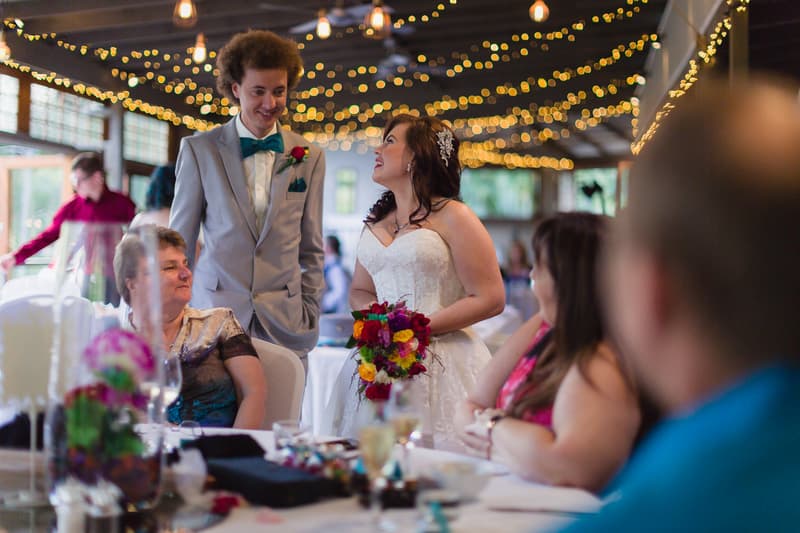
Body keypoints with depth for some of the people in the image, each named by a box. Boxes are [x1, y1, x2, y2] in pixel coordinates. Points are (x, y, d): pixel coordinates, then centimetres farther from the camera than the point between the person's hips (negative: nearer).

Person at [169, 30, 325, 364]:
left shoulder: (309, 158, 7)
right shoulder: (199, 150, 2)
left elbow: (311, 251, 11)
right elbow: (179, 242, 6)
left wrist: (310, 315, 5)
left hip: (284, 324, 1)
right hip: (215, 313, -1)